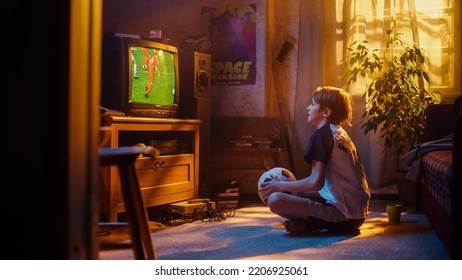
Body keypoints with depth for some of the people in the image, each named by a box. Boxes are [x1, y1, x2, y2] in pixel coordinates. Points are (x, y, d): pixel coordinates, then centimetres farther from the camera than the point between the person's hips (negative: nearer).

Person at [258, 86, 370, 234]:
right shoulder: (340, 134, 18)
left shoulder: (322, 134, -10)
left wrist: (281, 186, -6)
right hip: (358, 213, 10)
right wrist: (287, 184, 19)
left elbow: (316, 182, -19)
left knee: (275, 199, -21)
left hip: (343, 215, -10)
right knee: (296, 193, 29)